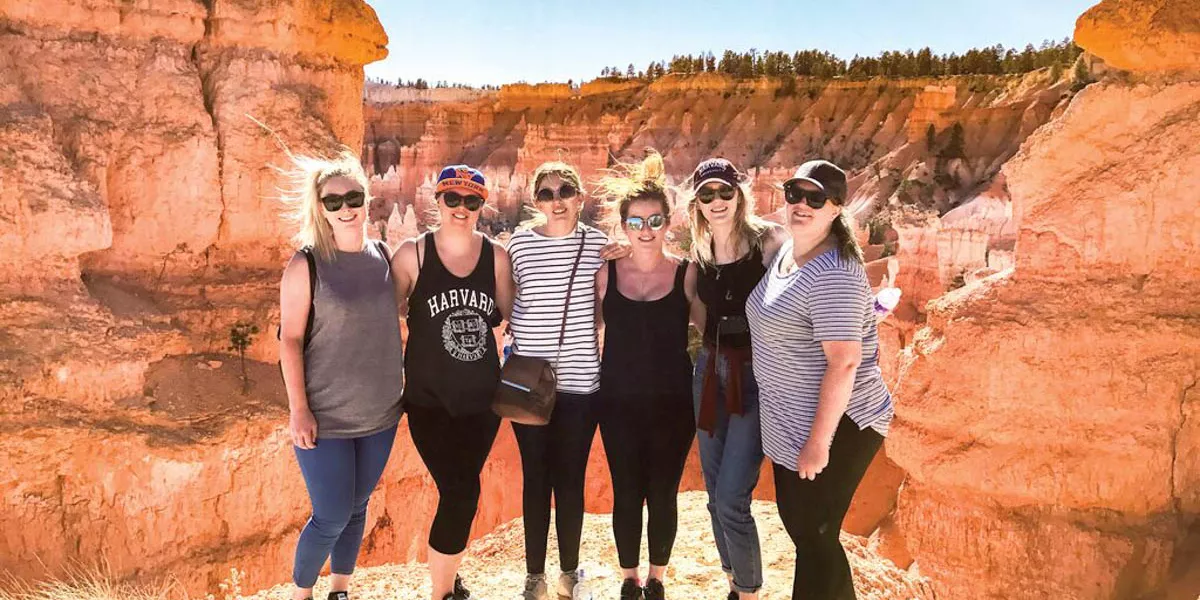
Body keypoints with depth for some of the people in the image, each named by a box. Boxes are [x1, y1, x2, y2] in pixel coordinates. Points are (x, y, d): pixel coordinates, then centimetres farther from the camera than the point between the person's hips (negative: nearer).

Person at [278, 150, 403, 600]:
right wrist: (299, 409, -13)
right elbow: (290, 338, -11)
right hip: (325, 417, -4)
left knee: (357, 509, 17)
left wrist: (400, 382, 11)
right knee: (331, 517, 2)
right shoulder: (306, 264, -11)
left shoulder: (382, 254, 2)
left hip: (380, 413, 5)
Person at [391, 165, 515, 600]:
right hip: (429, 397, -3)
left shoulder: (496, 256, 1)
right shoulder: (413, 253, -7)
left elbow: (509, 314, 12)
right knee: (461, 493, -8)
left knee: (460, 489, 11)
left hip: (482, 394, 3)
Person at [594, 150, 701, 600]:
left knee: (663, 495, 10)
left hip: (672, 402, -1)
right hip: (619, 402, 1)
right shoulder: (606, 273, -3)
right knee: (626, 495, 10)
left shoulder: (686, 274, -6)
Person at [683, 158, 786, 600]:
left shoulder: (768, 240, -9)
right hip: (710, 370, 6)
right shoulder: (699, 253, 8)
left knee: (731, 500, -8)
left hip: (757, 375, -6)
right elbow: (703, 319, 12)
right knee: (715, 494, 14)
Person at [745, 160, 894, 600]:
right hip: (789, 424, 10)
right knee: (797, 523, 21)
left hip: (836, 426, -10)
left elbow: (843, 363, -26)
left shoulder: (833, 272, -23)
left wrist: (819, 441, -23)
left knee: (814, 537, 3)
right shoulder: (786, 250, 7)